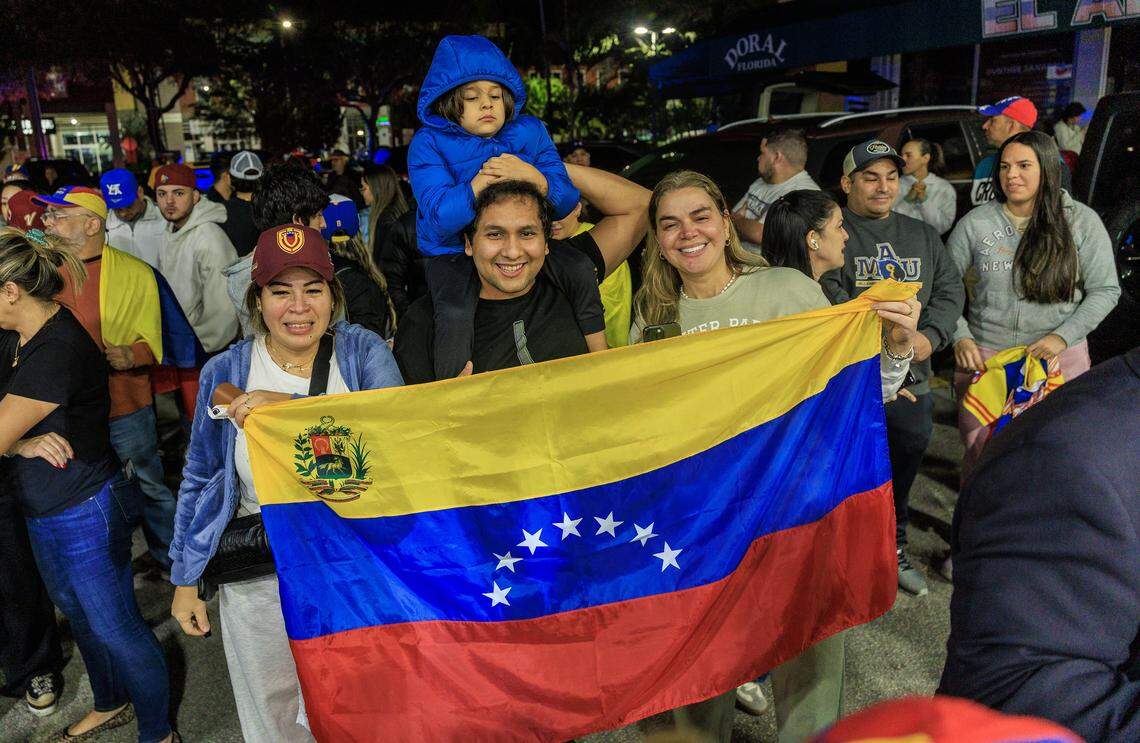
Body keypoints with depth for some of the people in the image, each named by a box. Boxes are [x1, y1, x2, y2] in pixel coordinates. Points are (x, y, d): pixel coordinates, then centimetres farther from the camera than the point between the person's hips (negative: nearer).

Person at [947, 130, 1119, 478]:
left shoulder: (1082, 222, -2)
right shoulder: (975, 223, -2)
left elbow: (1105, 290, 1)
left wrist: (1063, 336, -11)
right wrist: (960, 338, -8)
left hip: (1060, 356, 0)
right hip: (984, 356, 0)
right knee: (980, 453, 6)